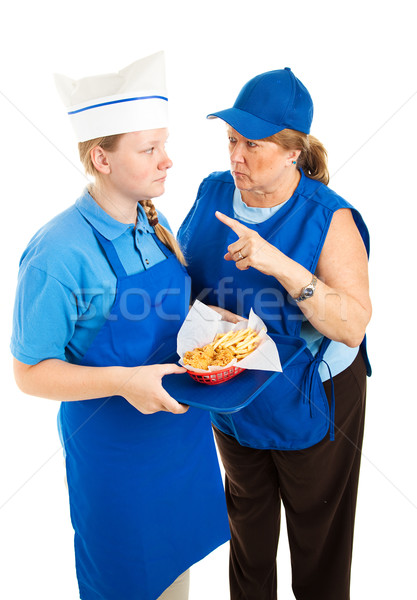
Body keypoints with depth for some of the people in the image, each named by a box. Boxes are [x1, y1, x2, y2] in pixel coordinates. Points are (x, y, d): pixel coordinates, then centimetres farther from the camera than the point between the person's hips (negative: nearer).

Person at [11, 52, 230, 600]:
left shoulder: (154, 221, -1)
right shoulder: (57, 254, -24)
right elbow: (30, 372, -17)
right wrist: (122, 380, -29)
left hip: (182, 424, 6)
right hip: (113, 447, -6)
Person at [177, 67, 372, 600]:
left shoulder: (329, 219, -21)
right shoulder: (214, 192, -6)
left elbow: (354, 324, -28)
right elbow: (187, 267, 9)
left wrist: (281, 265, -39)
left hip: (307, 398, -4)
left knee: (315, 521, 20)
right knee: (247, 511, 27)